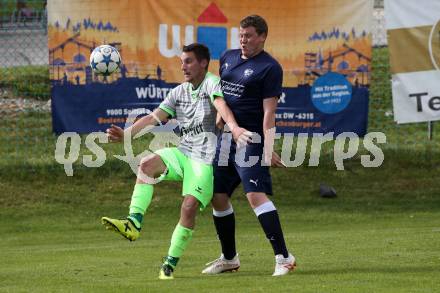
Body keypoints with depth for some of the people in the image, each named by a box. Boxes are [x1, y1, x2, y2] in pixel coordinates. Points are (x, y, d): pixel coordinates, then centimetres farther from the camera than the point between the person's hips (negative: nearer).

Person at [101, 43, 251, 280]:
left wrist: (234, 128, -48)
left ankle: (170, 263, -5)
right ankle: (134, 223, -30)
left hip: (206, 158, -6)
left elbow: (221, 106, -28)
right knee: (148, 164, -22)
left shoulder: (212, 83, -7)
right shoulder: (179, 92, 13)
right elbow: (154, 117, 6)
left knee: (189, 207, -17)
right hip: (183, 153, 6)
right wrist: (126, 133, -9)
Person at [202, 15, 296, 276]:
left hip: (251, 140, -8)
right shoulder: (228, 58, 12)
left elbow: (269, 112, -15)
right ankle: (229, 258, 26)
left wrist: (268, 149, -21)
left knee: (256, 195, -20)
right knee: (218, 197, 11)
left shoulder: (269, 68, -9)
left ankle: (283, 257, -20)